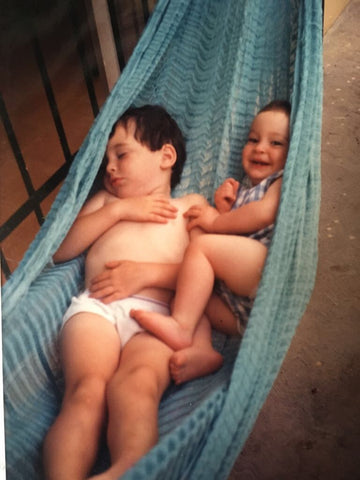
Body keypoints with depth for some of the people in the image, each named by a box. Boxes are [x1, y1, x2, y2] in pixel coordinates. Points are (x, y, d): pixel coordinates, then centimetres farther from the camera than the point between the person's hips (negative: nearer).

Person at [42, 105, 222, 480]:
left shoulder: (191, 205, 26)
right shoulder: (106, 199, 35)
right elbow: (61, 250, 21)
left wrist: (148, 272, -8)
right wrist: (118, 210, 12)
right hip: (96, 306, 2)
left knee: (136, 385, -36)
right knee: (86, 390, -30)